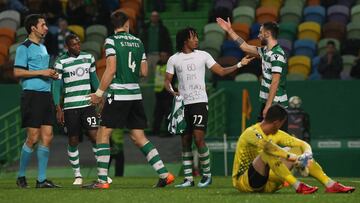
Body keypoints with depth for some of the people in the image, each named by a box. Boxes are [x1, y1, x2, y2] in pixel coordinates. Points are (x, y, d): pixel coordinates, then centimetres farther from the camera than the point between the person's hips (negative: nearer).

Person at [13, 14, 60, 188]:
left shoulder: (43, 48, 20)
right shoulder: (24, 47, -5)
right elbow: (17, 72, -13)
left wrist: (51, 75, 10)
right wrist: (41, 72, -15)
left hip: (45, 95, 8)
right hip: (32, 95, -8)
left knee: (47, 137, 2)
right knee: (33, 137, -8)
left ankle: (41, 179, 6)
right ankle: (21, 176, 6)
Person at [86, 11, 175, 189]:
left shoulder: (111, 41, -6)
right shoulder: (138, 42, 11)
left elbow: (111, 70, -13)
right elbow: (144, 72, 12)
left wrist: (99, 93, -8)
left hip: (118, 94, -6)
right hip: (136, 94, 6)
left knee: (103, 134, 0)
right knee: (138, 137, 11)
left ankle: (102, 180, -6)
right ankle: (164, 173, 4)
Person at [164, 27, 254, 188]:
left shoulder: (203, 55, 4)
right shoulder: (174, 59, 7)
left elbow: (221, 71, 6)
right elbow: (167, 80, 8)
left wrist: (239, 64, -5)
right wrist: (172, 92, -12)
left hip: (199, 102, -2)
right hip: (183, 103, 2)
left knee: (198, 138, -13)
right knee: (185, 141, 3)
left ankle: (207, 174, 2)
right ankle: (188, 179, 9)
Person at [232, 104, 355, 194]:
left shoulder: (276, 134, 7)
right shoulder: (252, 133, -19)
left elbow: (302, 144, 5)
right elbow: (266, 145, -40)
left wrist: (307, 155, -18)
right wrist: (291, 157, -42)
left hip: (266, 183, 8)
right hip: (244, 182, -8)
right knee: (267, 153, -35)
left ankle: (330, 185, -8)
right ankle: (298, 186, -35)